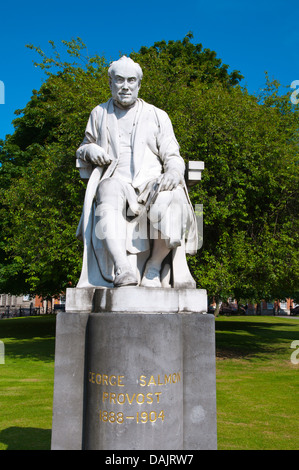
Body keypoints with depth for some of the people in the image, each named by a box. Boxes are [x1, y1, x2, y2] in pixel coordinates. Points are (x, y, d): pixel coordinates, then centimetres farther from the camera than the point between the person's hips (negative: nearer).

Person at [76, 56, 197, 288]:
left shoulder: (157, 116, 20)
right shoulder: (99, 114, 25)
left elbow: (172, 155, 12)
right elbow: (83, 147, 31)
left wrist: (174, 171, -14)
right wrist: (91, 150, 4)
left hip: (151, 181, 0)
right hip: (115, 180, 1)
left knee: (170, 207, -36)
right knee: (109, 203, -38)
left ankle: (153, 268, -21)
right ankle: (123, 269, -53)